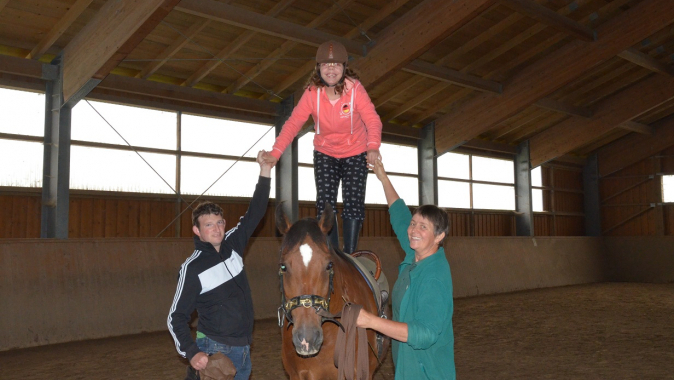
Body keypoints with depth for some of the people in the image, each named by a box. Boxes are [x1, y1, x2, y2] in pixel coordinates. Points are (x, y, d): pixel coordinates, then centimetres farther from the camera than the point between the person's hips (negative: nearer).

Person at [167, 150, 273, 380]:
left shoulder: (232, 245, 2)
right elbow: (176, 317, -9)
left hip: (244, 350, 6)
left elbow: (254, 214, 4)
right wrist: (191, 353, -21)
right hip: (214, 352, -6)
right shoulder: (192, 269, -13)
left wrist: (265, 172, -2)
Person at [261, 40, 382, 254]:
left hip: (355, 154, -1)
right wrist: (276, 152, -28)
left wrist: (373, 146, -43)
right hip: (325, 154, 2)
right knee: (325, 203, -5)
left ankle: (349, 255, 6)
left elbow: (372, 120, -24)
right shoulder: (312, 93, -15)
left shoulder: (355, 89, -20)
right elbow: (293, 123, -16)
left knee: (353, 202, -6)